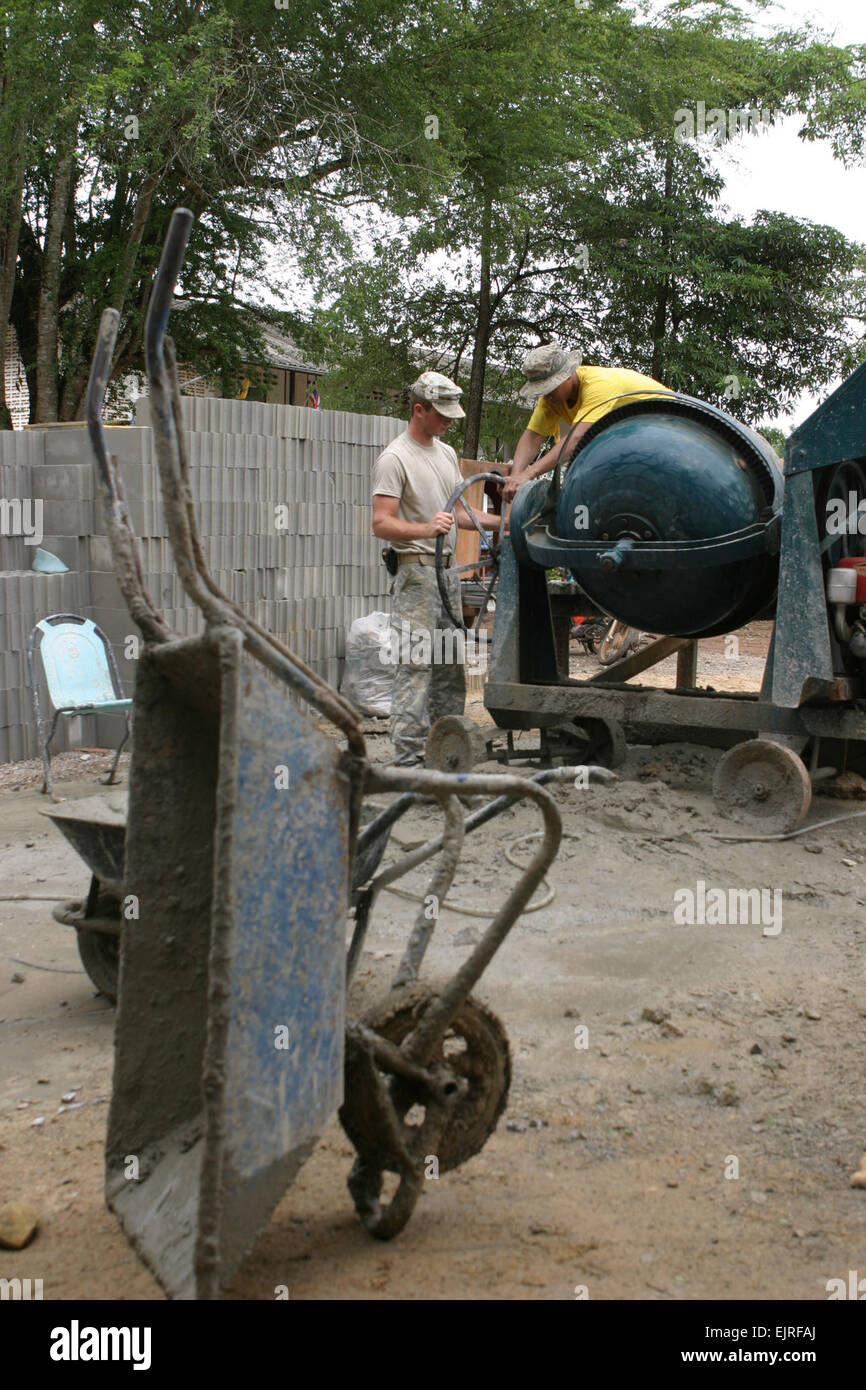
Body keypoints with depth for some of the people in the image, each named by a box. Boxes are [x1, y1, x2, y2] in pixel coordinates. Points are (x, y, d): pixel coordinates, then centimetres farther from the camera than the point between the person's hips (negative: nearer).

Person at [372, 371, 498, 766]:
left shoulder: (446, 453, 16)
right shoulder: (395, 458, -11)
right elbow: (381, 524, -19)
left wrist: (502, 522, 14)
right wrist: (426, 529, -34)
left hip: (448, 570, 9)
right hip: (416, 572, -9)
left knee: (451, 665, 12)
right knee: (415, 666, -10)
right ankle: (409, 758, -8)